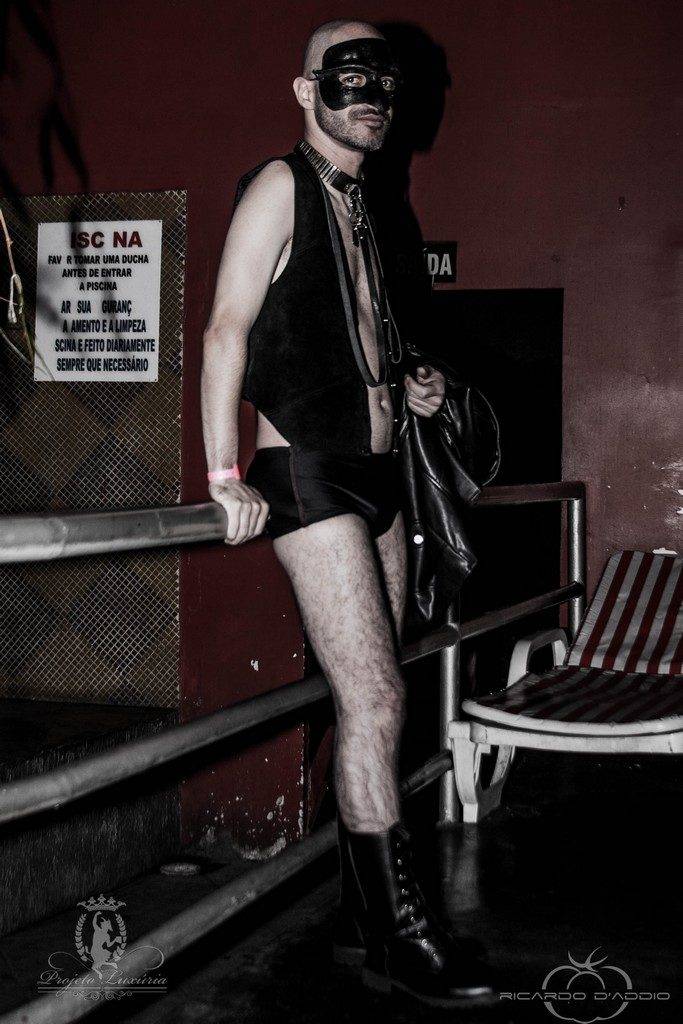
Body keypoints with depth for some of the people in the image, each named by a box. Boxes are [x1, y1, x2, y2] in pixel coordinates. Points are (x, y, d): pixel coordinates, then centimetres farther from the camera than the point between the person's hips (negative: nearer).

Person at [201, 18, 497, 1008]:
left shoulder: (361, 204, 20)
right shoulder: (280, 185, -4)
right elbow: (227, 329, -12)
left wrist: (406, 390, 8)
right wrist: (227, 477, -19)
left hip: (375, 472, 8)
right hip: (308, 472, -8)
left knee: (368, 705, 8)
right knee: (376, 700, -11)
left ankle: (360, 915, 17)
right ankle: (396, 933, -2)